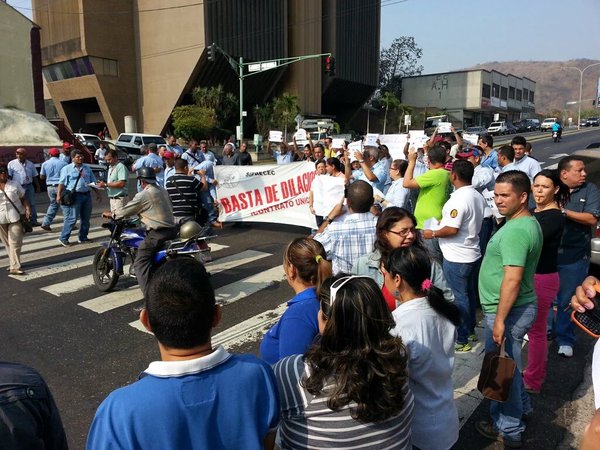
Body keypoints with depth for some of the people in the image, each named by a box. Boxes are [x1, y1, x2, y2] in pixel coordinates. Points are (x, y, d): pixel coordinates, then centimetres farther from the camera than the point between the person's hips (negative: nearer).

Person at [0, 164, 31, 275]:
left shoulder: (14, 184, 4)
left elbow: (23, 198, 6)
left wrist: (27, 208, -9)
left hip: (15, 217, -1)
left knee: (15, 243, -6)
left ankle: (14, 267, -4)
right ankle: (13, 264, 25)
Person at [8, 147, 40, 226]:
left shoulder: (30, 164, 8)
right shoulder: (11, 164, -1)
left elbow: (34, 177, 14)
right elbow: (9, 176, -4)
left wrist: (38, 187, 14)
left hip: (29, 187, 3)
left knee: (32, 204, 7)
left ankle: (33, 221, 16)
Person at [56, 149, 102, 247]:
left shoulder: (87, 168, 16)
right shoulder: (67, 168, 0)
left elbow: (93, 182, 19)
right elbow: (61, 183, -6)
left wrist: (97, 194, 15)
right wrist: (58, 195, -15)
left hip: (87, 195, 6)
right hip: (74, 196, -6)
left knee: (86, 218, 10)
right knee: (72, 218, -9)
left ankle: (83, 237, 23)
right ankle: (63, 238, 0)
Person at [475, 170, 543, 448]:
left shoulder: (515, 230, -25)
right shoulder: (530, 222, 8)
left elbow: (512, 279, -29)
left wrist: (500, 319, -23)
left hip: (508, 311, -10)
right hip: (520, 307, 10)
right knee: (509, 364, 26)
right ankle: (521, 406, 46)